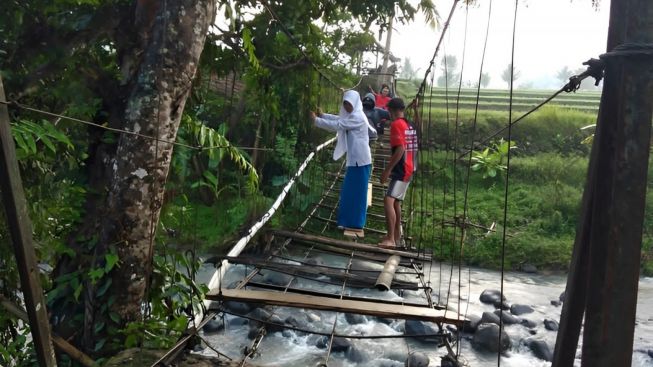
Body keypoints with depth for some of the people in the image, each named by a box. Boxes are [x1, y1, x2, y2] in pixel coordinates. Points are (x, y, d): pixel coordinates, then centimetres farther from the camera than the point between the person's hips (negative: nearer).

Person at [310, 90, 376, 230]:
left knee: (357, 192, -2)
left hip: (360, 160, -10)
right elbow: (339, 119, 25)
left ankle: (356, 223, 6)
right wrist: (322, 114, 14)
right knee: (349, 192, 13)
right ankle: (349, 221, 21)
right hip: (355, 160, 10)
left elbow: (337, 125, -20)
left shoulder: (357, 117, -16)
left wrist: (316, 120, -15)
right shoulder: (353, 116, 14)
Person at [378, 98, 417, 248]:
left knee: (388, 201, -19)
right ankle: (397, 236, 27)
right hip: (408, 169, 10)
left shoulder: (396, 124, -13)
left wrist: (387, 169, -21)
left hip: (401, 170, -10)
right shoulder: (410, 125, 15)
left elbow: (400, 149, -23)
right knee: (396, 202, 18)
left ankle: (390, 239, -24)